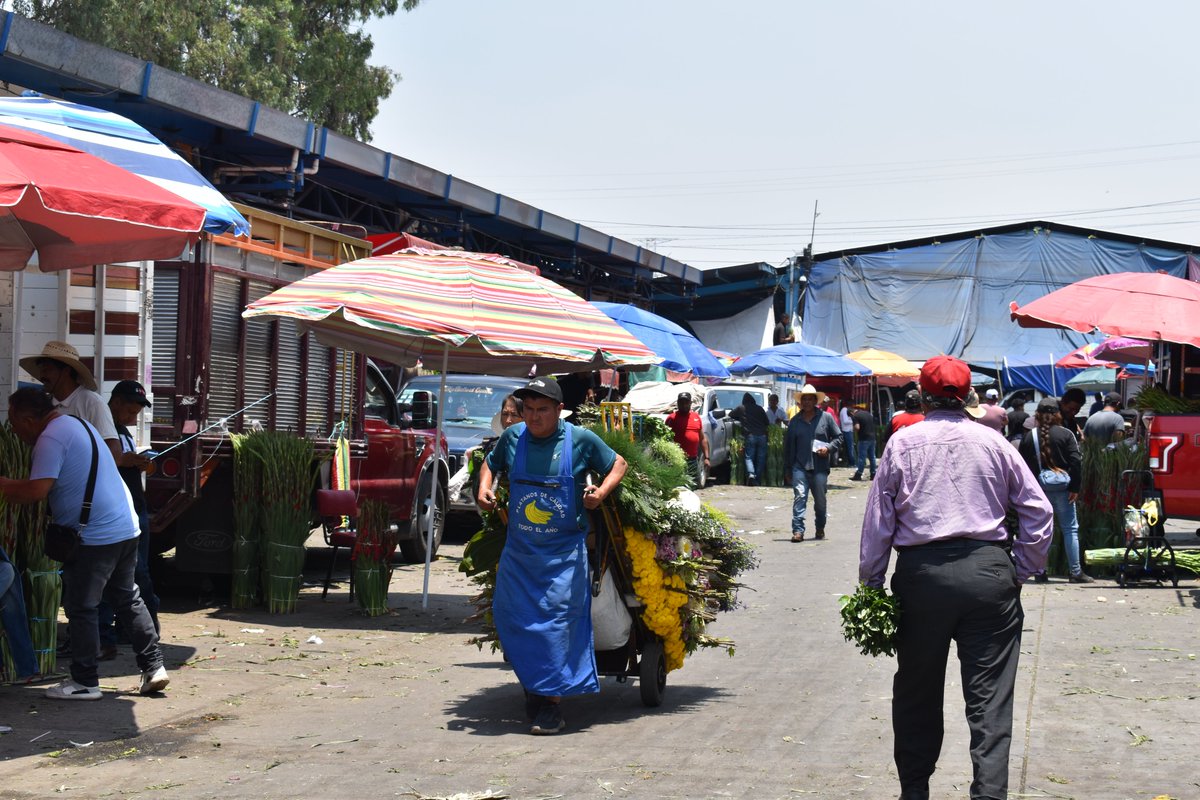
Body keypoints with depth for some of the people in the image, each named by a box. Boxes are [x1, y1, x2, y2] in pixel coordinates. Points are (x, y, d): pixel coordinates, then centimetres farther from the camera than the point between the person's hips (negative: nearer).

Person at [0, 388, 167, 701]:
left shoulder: (51, 438, -13)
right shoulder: (77, 423, 18)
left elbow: (36, 491, -22)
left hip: (94, 537, -9)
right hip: (126, 528, 9)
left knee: (81, 608, 2)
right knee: (128, 599, 17)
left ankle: (84, 682, 8)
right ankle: (153, 667, 18)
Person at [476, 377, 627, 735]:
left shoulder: (581, 440, -5)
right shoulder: (512, 437, 4)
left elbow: (617, 464, 8)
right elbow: (491, 463, 24)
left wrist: (601, 492, -9)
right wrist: (484, 489, 5)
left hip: (564, 553, -4)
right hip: (518, 551, 4)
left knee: (557, 621, -7)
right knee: (510, 616, 6)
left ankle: (552, 704, 0)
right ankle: (533, 686, 27)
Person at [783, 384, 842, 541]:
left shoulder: (826, 418, 4)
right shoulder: (795, 421, 8)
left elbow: (838, 438, 8)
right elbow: (788, 446, 12)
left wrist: (828, 448, -12)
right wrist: (787, 469, 10)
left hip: (820, 468, 0)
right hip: (800, 467, 0)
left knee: (820, 500, 11)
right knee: (799, 497, -12)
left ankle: (820, 529, 30)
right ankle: (798, 530, -14)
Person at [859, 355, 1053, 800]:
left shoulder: (902, 443, 3)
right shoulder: (993, 443, 5)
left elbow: (878, 519, 2)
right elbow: (1038, 510, 6)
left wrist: (871, 581, 10)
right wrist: (1021, 572, 14)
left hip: (922, 575, 0)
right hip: (987, 572, 0)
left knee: (916, 693, 15)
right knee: (989, 696, 1)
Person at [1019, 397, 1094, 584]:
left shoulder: (1029, 437, 2)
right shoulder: (1066, 434, -3)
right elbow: (1076, 462, -9)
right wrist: (1074, 488, -5)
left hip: (1037, 489, 2)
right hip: (1061, 487, -2)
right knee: (1070, 528, 4)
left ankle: (1040, 572, 7)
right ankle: (1076, 572, 2)